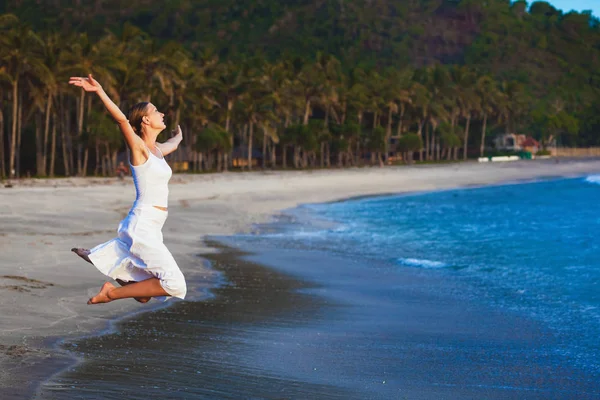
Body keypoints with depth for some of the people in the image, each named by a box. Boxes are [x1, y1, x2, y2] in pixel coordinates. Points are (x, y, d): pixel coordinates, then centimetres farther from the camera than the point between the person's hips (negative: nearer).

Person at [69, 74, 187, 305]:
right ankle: (110, 293, -6)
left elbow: (173, 145, 41)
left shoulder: (157, 149, 15)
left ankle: (94, 257, 23)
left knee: (143, 295, 13)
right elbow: (121, 119, -26)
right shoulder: (138, 147, -8)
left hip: (152, 229, 9)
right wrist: (99, 91, -40)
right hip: (142, 227, -9)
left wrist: (178, 137, 64)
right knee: (175, 284, -17)